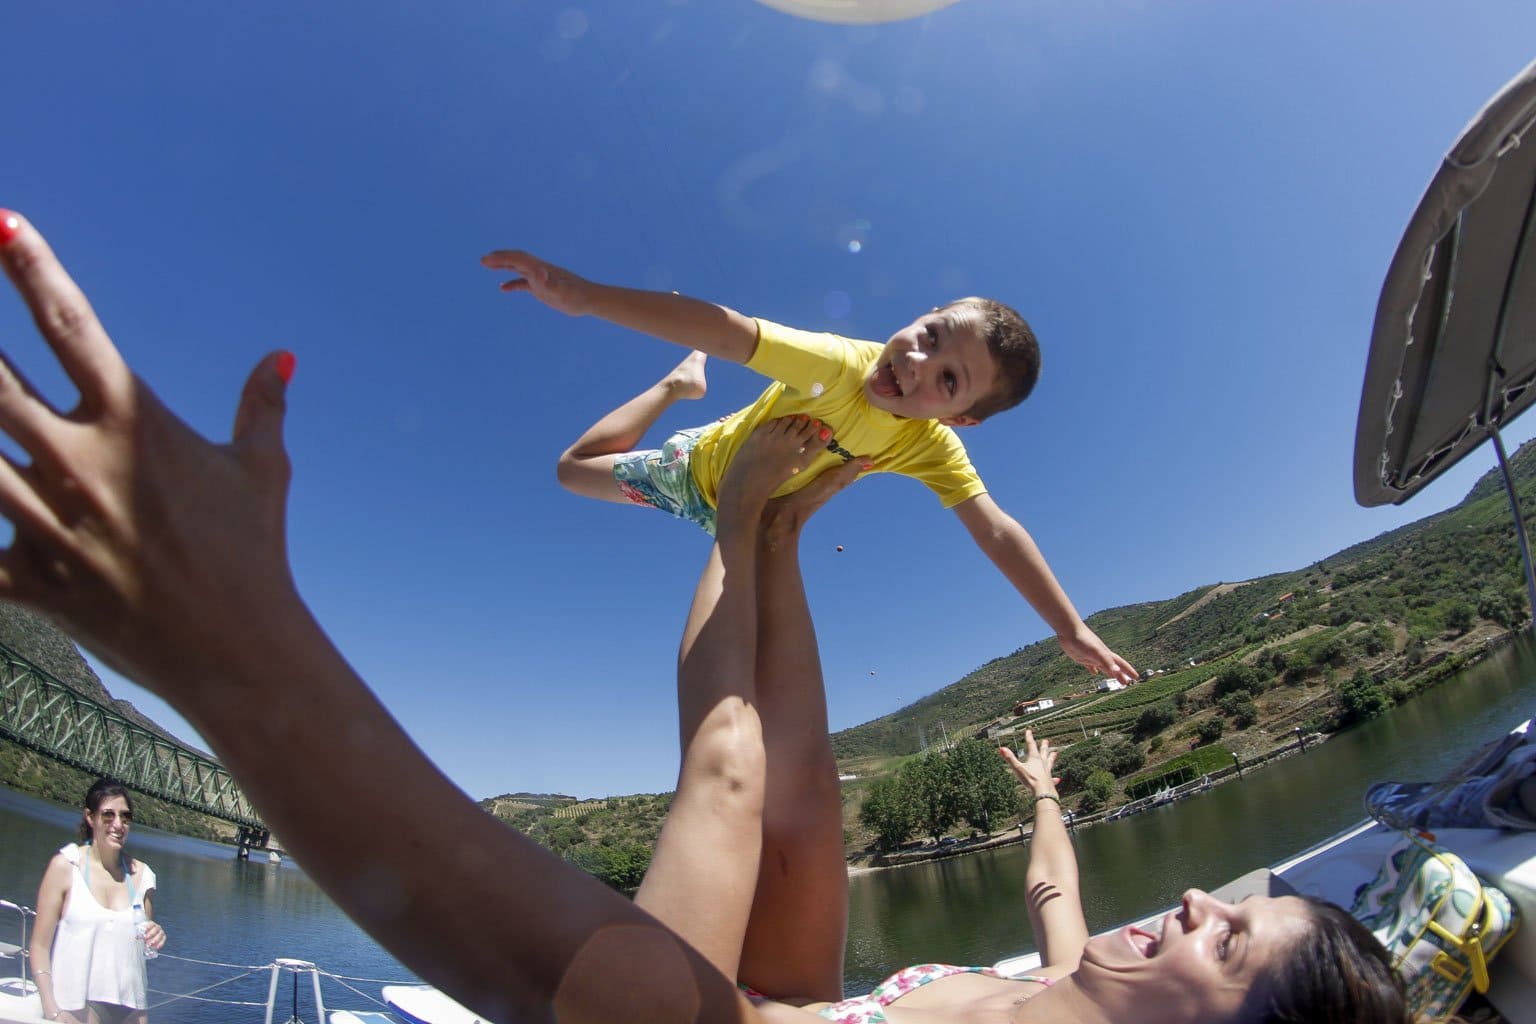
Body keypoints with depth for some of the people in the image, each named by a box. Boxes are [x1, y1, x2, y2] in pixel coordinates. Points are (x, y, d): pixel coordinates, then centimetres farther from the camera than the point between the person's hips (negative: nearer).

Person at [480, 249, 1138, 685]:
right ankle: (682, 383, 27)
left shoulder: (934, 448, -30)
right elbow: (725, 329, -50)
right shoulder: (837, 363, -42)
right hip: (703, 463, -2)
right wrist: (582, 296, -57)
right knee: (576, 467, 10)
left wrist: (1071, 627, -40)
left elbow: (997, 532, -34)